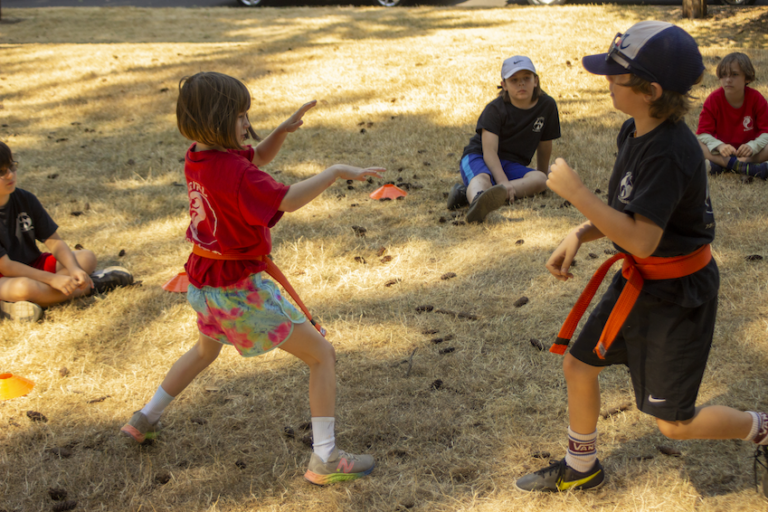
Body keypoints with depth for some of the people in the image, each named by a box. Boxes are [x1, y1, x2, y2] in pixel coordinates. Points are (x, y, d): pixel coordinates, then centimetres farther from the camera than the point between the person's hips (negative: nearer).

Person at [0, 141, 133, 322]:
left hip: (32, 266, 7)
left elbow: (53, 241, 0)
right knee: (24, 287, -38)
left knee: (87, 257, -1)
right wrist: (52, 279, -25)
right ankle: (89, 286, -12)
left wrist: (74, 270, -18)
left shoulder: (25, 199, -2)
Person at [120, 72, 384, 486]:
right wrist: (336, 171, -29)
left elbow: (257, 158, 14)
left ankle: (144, 420, 47)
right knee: (323, 356, 1)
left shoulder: (197, 156, 0)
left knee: (206, 349, 38)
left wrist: (283, 130, -3)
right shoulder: (231, 171, -27)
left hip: (205, 280, 9)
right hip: (239, 288, -9)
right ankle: (324, 459, 1)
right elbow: (288, 200, -37)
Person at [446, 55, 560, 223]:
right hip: (478, 157, -3)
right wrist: (504, 182, -35)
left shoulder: (547, 105, 1)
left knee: (540, 179, -29)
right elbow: (489, 150, -22)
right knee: (482, 178, -38)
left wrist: (541, 173, 24)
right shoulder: (495, 109, -11)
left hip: (511, 165, 3)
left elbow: (544, 145, 13)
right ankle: (477, 200, -77)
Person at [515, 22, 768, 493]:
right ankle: (580, 470, 38)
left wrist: (576, 193, -30)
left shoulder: (669, 153, -30)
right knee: (579, 367, 16)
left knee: (674, 424, 2)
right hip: (640, 281, 9)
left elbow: (642, 239, -32)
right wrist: (580, 236, -2)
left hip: (679, 293, -9)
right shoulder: (635, 133, -1)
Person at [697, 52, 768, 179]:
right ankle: (743, 166, -40)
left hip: (747, 150, 0)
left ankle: (721, 164, -37)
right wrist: (719, 146, -34)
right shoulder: (713, 100, -10)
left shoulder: (757, 99, -10)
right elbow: (703, 133, -14)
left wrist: (752, 147, -33)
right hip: (723, 149, 0)